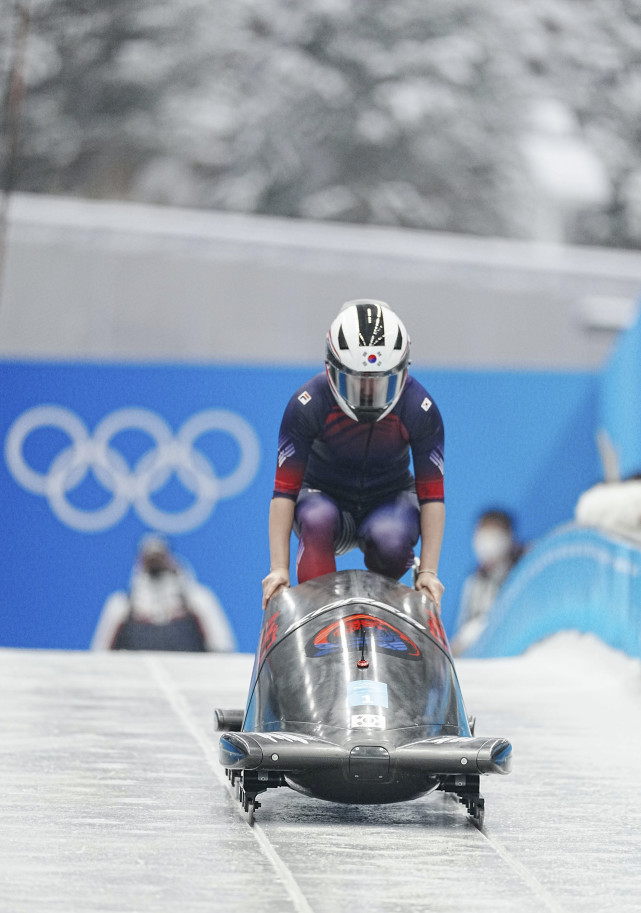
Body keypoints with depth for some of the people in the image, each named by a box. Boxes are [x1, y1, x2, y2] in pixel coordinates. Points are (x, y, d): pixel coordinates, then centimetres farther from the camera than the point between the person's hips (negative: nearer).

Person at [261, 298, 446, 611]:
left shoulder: (420, 410, -18)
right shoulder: (307, 405, -22)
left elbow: (431, 495, -12)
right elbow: (285, 491, -18)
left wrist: (428, 571, -19)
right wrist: (279, 568, -25)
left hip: (389, 502, 1)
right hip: (326, 499, -1)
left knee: (390, 542, -35)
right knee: (317, 521, -37)